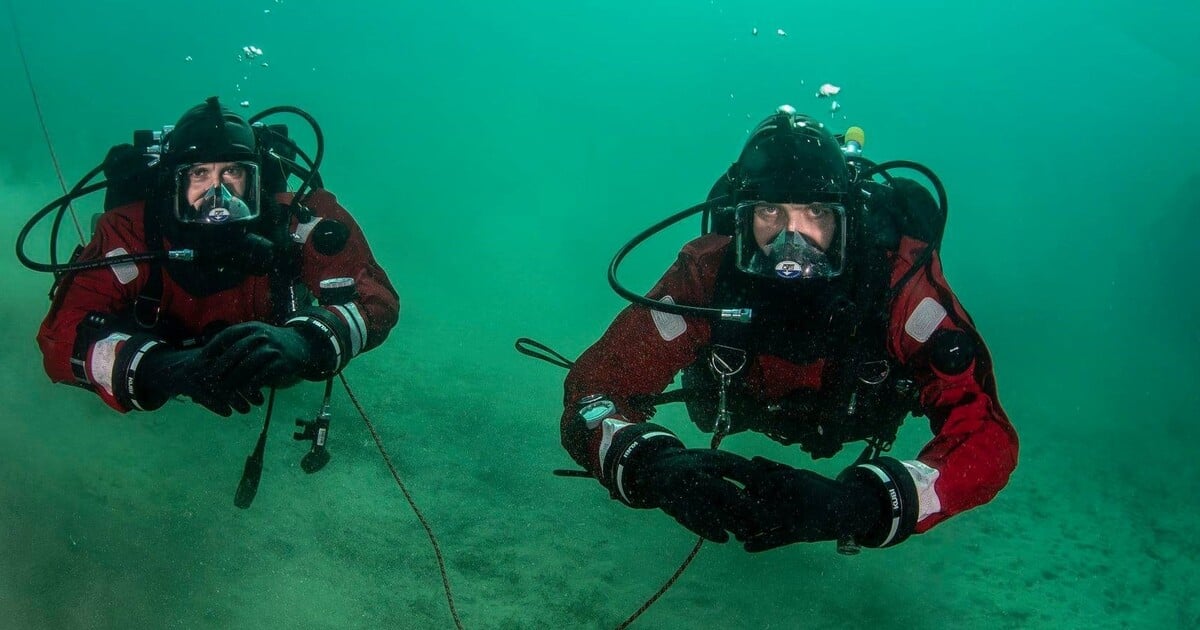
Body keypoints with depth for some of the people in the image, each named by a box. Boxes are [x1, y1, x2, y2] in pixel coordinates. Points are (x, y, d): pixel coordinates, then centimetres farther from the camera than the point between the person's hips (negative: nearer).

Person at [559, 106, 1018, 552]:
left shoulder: (901, 279, -46)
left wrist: (863, 502, -70)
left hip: (861, 412, 0)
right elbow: (593, 385, -42)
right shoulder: (707, 275, -42)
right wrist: (652, 464, -66)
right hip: (751, 404, 1)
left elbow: (988, 433, -51)